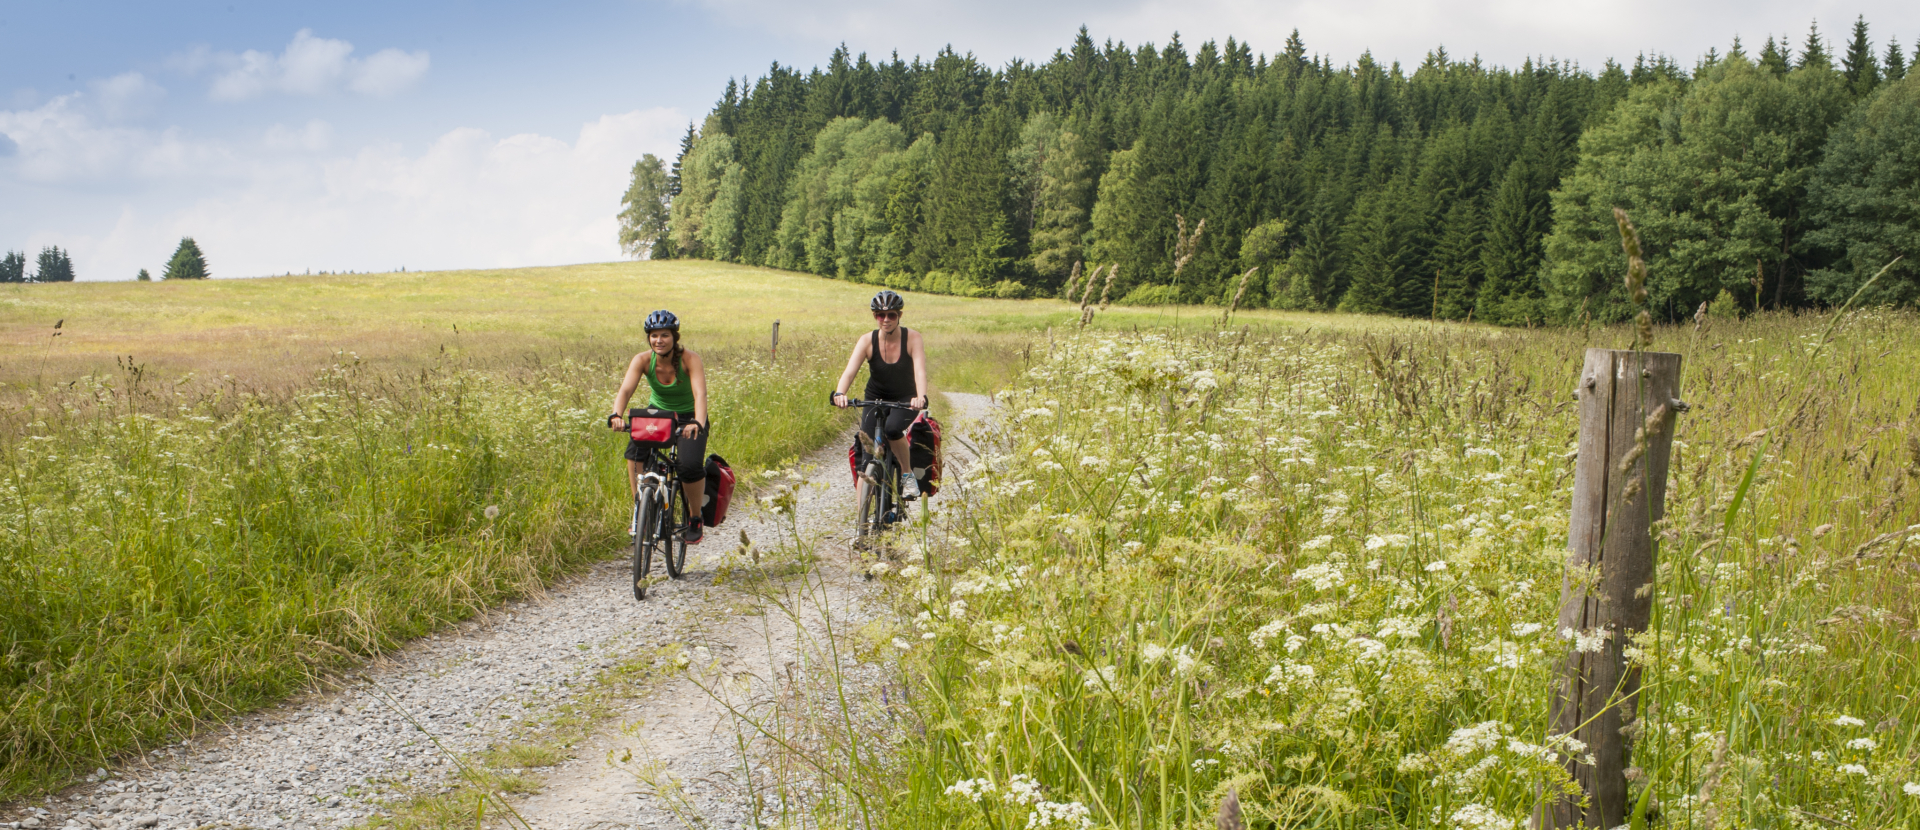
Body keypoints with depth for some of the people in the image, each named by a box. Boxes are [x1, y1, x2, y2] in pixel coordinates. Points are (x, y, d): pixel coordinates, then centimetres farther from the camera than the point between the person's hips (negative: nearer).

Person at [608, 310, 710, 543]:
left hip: (687, 419, -3)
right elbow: (625, 390, -28)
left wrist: (698, 424, -55)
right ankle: (640, 510, -17)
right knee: (635, 448, -28)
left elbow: (700, 394, -36)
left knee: (690, 465, -26)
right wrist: (617, 415, -49)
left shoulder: (690, 360, -23)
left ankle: (695, 519, -1)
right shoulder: (642, 360, -16)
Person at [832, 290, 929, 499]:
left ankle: (907, 474, -10)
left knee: (892, 428, -35)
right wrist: (840, 393, -47)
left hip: (904, 400, -2)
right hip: (875, 400, 2)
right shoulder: (867, 340, -14)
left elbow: (920, 371, -29)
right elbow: (850, 370, -26)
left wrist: (921, 397, -49)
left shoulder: (912, 338, -16)